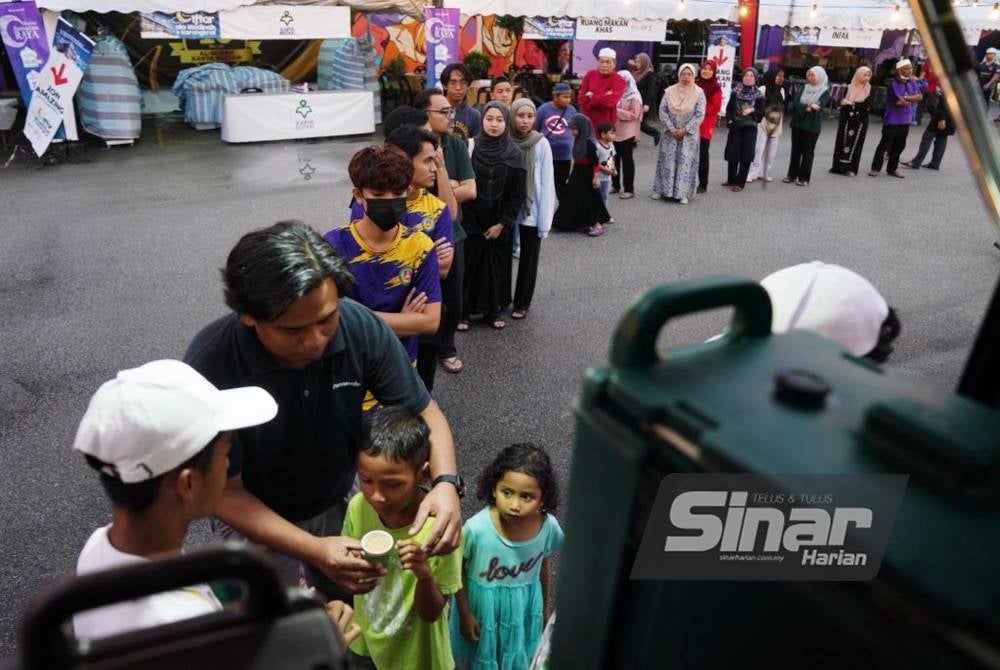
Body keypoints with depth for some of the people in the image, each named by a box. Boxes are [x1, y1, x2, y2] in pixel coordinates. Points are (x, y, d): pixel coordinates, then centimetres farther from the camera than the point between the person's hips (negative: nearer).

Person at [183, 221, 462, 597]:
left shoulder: (361, 327, -27)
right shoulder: (210, 365, -34)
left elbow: (424, 412, -15)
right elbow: (225, 492, -24)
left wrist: (446, 483, -35)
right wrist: (313, 550, -37)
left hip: (337, 505, 3)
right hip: (255, 520, -3)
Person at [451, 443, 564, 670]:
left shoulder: (549, 527, -25)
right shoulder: (477, 528, -34)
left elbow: (544, 565, -3)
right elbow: (457, 572, -15)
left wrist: (546, 603, 11)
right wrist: (465, 614, -7)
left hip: (524, 606, 2)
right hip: (482, 604, -2)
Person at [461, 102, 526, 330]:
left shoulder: (514, 154, -3)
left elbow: (517, 194, -2)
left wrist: (502, 223, -7)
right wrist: (467, 219, -9)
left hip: (499, 223, 1)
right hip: (470, 221, -1)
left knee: (496, 266, 7)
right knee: (468, 265, 3)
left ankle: (493, 311, 21)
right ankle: (462, 312, 15)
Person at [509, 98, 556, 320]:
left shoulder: (541, 144, -9)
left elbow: (546, 184, -9)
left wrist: (545, 220, -12)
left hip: (532, 211, -2)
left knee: (529, 259, 10)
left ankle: (522, 303, 25)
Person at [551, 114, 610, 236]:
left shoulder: (589, 142, -19)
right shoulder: (578, 141, 7)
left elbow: (595, 162, -20)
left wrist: (596, 177, -21)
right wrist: (571, 173, 20)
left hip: (587, 175, -9)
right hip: (578, 173, 9)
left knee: (590, 199, -3)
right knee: (574, 198, 13)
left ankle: (597, 225, 5)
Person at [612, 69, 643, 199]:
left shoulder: (634, 97, -8)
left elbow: (634, 115, -15)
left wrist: (617, 111, -17)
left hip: (627, 133, -6)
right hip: (615, 131, 6)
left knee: (627, 159, -2)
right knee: (615, 158, 11)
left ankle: (629, 189, 3)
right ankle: (616, 185, 22)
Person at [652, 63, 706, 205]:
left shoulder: (699, 93, -5)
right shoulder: (670, 91, 1)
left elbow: (700, 115, -9)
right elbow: (662, 110, -3)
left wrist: (684, 130, -15)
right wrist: (671, 128, -12)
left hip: (689, 134, -2)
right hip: (670, 132, 2)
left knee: (685, 162, -2)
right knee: (667, 161, 3)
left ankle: (682, 193, 1)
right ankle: (663, 190, 11)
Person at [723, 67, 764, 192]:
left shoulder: (758, 95, 0)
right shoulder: (736, 91, 4)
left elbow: (761, 113, 1)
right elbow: (729, 108, 10)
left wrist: (752, 110, -17)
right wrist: (729, 120, -4)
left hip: (750, 128, -2)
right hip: (735, 127, 2)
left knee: (745, 157, -2)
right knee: (732, 155, 5)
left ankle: (740, 183, 4)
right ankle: (731, 179, 21)